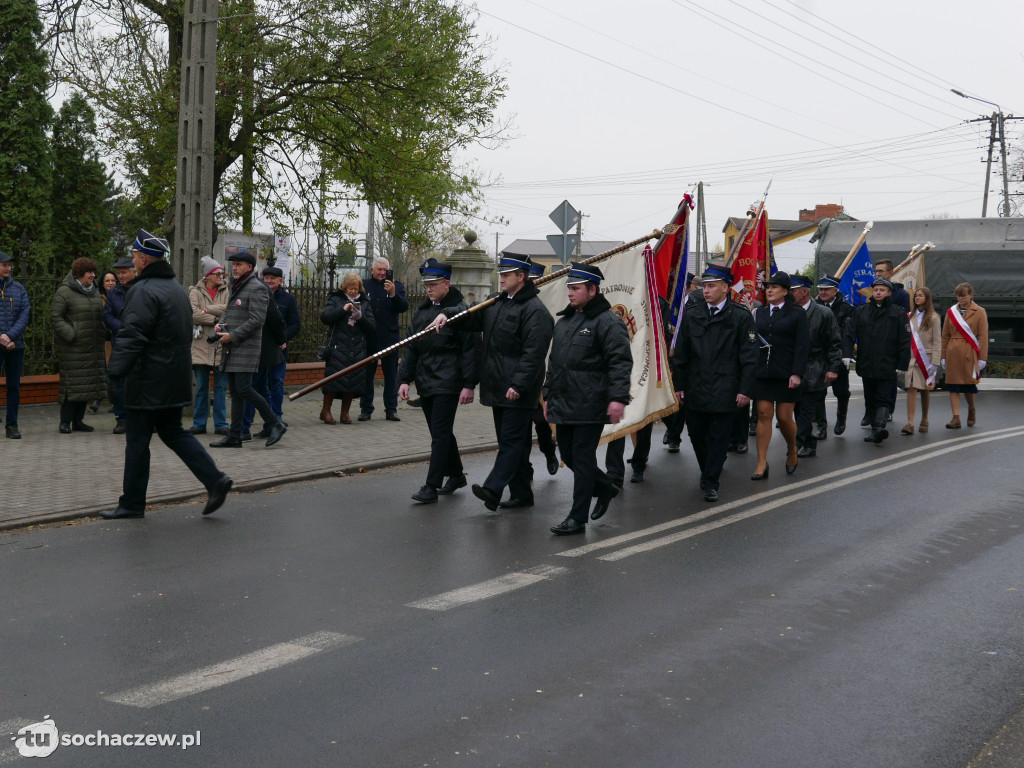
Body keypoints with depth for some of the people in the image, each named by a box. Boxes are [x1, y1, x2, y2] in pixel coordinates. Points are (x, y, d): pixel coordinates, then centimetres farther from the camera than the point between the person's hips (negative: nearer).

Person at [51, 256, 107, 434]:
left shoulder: (94, 292, 16)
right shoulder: (64, 292, -7)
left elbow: (100, 316, 24)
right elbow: (55, 318, -10)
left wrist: (102, 336, 11)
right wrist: (71, 335, -16)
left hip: (93, 347, 7)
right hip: (73, 348, -7)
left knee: (88, 383, 8)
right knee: (72, 383, -6)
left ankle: (78, 420, 18)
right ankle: (65, 422, 3)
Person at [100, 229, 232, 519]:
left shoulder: (144, 291, -16)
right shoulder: (176, 288, 15)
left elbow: (132, 337, -25)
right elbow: (186, 335, 22)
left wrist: (117, 373, -26)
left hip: (148, 383, -9)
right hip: (175, 381, 9)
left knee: (137, 440, 1)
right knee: (173, 432, 17)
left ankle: (132, 503, 9)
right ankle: (214, 479, 5)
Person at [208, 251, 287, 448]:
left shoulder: (256, 288, -10)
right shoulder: (235, 288, 19)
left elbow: (257, 320, -18)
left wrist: (232, 336, -17)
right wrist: (220, 324, 5)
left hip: (246, 348, -9)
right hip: (232, 349, 9)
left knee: (244, 389, -14)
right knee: (235, 392, 9)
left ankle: (276, 424, -2)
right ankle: (234, 437, 11)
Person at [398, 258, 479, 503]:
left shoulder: (460, 311, -8)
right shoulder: (422, 312, 13)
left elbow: (470, 350, -11)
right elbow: (411, 348, 15)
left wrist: (469, 384, -15)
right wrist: (404, 379, 7)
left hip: (447, 384, -7)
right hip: (426, 382, 7)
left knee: (440, 433, -8)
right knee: (440, 432, 15)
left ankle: (432, 486, -7)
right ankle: (455, 474, 31)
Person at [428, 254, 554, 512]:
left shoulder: (535, 310, -13)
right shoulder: (496, 303, 17)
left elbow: (533, 353, -19)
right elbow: (472, 318, 25)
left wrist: (518, 384, -24)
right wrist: (447, 315, 6)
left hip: (518, 390, -10)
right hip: (498, 387, 10)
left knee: (512, 440, -10)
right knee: (510, 440, 12)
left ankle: (493, 489, -18)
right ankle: (521, 493, 19)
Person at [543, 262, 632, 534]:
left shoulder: (607, 322, -9)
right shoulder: (564, 322, 17)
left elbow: (620, 363, -16)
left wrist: (618, 398, -25)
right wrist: (548, 396, 23)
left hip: (589, 407, -8)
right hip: (563, 405, 8)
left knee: (582, 458, -4)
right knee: (568, 455, 13)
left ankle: (578, 518, 3)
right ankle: (605, 488, 36)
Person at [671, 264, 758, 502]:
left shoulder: (741, 316, -2)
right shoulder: (691, 315, 8)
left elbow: (749, 356, -3)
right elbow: (681, 354, 12)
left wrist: (746, 389, -9)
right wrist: (679, 385, 7)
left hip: (724, 390, -4)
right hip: (695, 390, 4)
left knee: (718, 437, 0)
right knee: (696, 434, 8)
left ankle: (711, 483, 8)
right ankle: (710, 472, 28)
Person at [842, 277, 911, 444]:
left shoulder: (898, 314, 2)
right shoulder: (860, 311, 10)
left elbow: (905, 341, 1)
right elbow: (849, 334, 5)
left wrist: (902, 365, -4)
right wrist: (847, 354, -9)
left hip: (887, 366, -4)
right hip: (866, 365, 4)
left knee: (882, 398, -12)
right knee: (870, 399, 10)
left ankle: (879, 427, -26)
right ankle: (875, 428, 20)